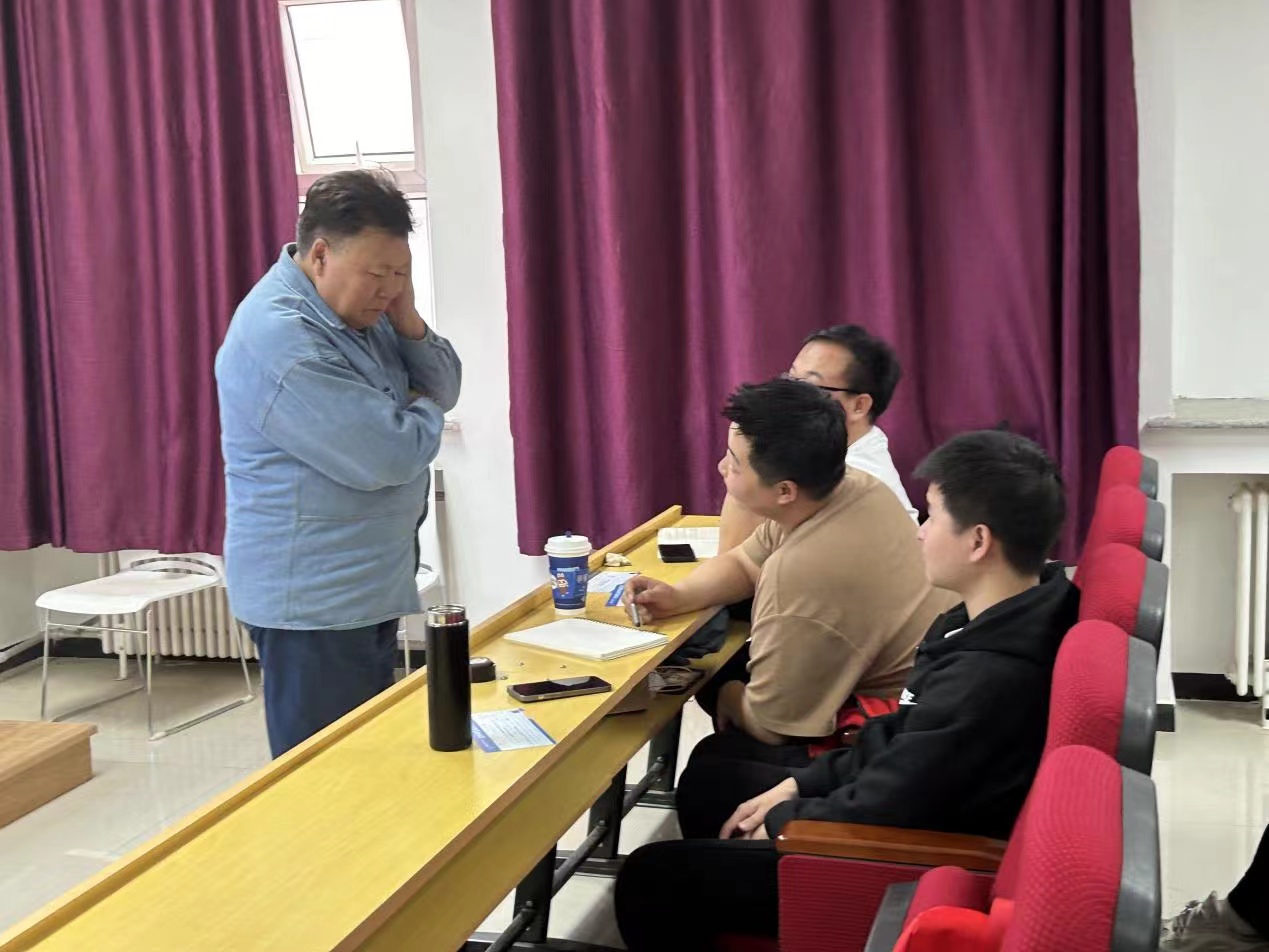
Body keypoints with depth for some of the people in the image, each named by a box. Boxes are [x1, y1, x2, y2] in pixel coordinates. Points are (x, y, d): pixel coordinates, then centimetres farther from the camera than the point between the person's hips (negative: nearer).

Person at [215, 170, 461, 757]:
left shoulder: (361, 309, 8)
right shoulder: (279, 337, -22)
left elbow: (444, 388, 12)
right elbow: (388, 455, -26)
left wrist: (407, 322, -7)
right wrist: (424, 412, -4)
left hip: (372, 587, 9)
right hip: (313, 602, -9)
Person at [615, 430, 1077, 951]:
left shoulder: (988, 683, -33)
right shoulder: (1005, 620, -3)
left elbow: (872, 817, -25)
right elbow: (901, 738, 9)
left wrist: (779, 822, -7)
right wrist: (796, 786, 5)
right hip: (894, 815, 10)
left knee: (649, 879, -5)